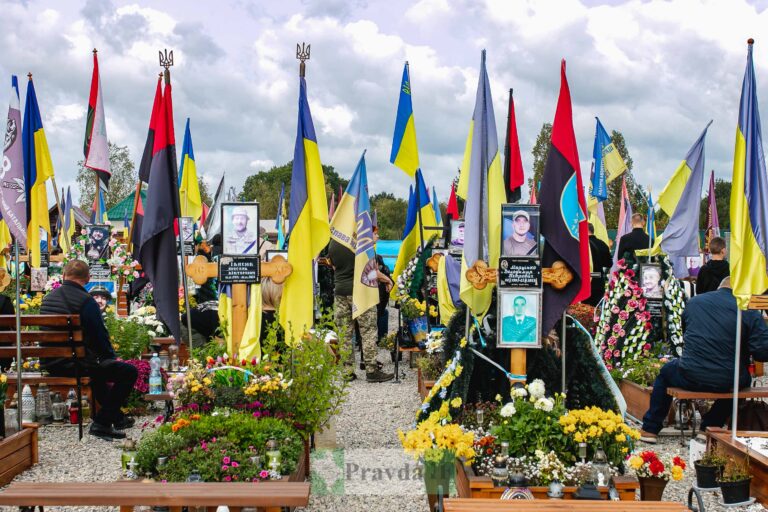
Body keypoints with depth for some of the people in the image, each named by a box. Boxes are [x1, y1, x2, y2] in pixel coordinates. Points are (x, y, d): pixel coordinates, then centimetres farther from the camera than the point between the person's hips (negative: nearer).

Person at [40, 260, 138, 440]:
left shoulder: (47, 299, 11)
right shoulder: (86, 301, -14)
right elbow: (100, 336, -12)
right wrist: (111, 358, 9)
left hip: (50, 365, 9)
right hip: (74, 365, -9)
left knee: (100, 366, 35)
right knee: (129, 372, -2)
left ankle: (117, 417, 39)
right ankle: (102, 423, -2)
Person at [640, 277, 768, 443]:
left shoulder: (694, 301, 5)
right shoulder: (750, 311, -5)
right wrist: (743, 352, 11)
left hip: (690, 378, 1)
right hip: (729, 382, -1)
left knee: (666, 371, 32)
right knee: (742, 378, 34)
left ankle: (650, 430, 31)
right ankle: (710, 427, 32)